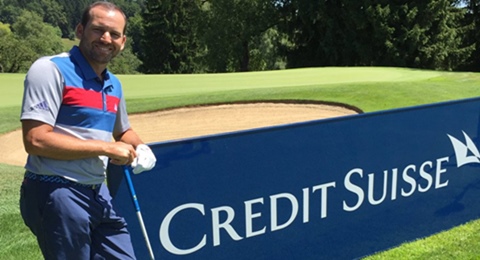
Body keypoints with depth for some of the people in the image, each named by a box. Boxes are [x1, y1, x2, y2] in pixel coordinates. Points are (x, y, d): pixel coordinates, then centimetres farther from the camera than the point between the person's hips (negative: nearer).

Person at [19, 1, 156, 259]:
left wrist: (139, 147, 3)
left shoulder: (114, 84, 11)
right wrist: (106, 147, -17)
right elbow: (36, 140, -21)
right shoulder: (51, 69, -12)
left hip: (98, 194, 8)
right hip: (56, 194, -7)